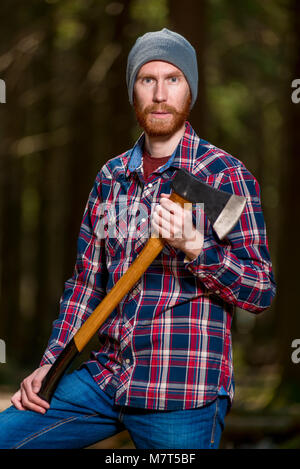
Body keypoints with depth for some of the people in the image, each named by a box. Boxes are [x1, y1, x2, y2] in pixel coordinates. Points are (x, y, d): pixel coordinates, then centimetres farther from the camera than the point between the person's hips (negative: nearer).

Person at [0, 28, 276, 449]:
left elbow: (262, 292, -8)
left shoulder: (226, 176, -5)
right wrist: (49, 363, 8)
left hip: (182, 395, -5)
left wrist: (193, 246, -23)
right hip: (106, 379, 5)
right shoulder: (111, 177, 12)